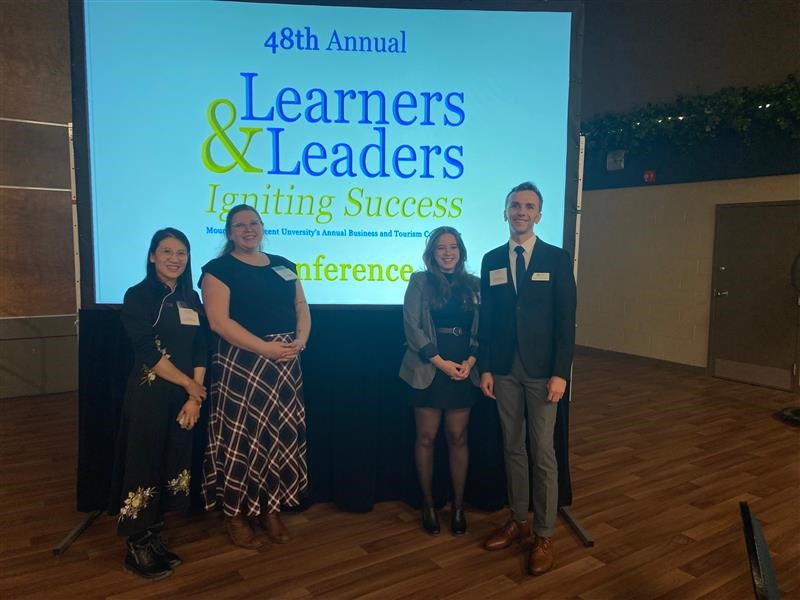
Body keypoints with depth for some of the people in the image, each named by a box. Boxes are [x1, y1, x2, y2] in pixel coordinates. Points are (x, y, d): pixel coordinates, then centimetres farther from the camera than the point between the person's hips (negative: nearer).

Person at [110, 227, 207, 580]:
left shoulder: (190, 298, 10)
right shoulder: (138, 296, -7)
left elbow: (199, 351, 6)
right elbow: (149, 353, -14)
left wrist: (194, 397, -3)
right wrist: (189, 384, -10)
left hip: (183, 397, 6)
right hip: (149, 394, -5)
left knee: (173, 465, 10)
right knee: (144, 466, 1)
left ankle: (154, 538, 25)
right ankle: (137, 548, 15)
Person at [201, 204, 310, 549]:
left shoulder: (283, 265, 14)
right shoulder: (219, 269, -3)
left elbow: (301, 308, 14)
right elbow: (219, 321, -14)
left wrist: (300, 340, -7)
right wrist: (266, 348, -19)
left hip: (285, 363, 5)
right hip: (242, 364, -5)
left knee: (282, 434, 8)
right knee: (242, 436, -1)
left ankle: (271, 509, 24)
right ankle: (235, 514, 16)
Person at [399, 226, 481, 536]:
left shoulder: (474, 285, 8)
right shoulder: (420, 281, 1)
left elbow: (482, 330, 7)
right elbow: (412, 327, -5)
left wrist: (470, 362, -9)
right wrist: (441, 362, -11)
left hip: (463, 371, 2)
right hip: (428, 370, -2)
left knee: (458, 438, 6)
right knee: (426, 438, 4)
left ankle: (458, 505, 18)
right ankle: (428, 504, 18)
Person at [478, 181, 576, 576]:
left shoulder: (557, 259, -2)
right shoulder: (492, 260, 7)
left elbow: (566, 320, -6)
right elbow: (486, 318, 7)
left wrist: (560, 373, -11)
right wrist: (485, 368, 2)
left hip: (541, 372, -3)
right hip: (504, 370, 3)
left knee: (543, 454, 3)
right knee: (512, 448, 13)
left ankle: (544, 535, 16)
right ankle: (518, 520, 28)